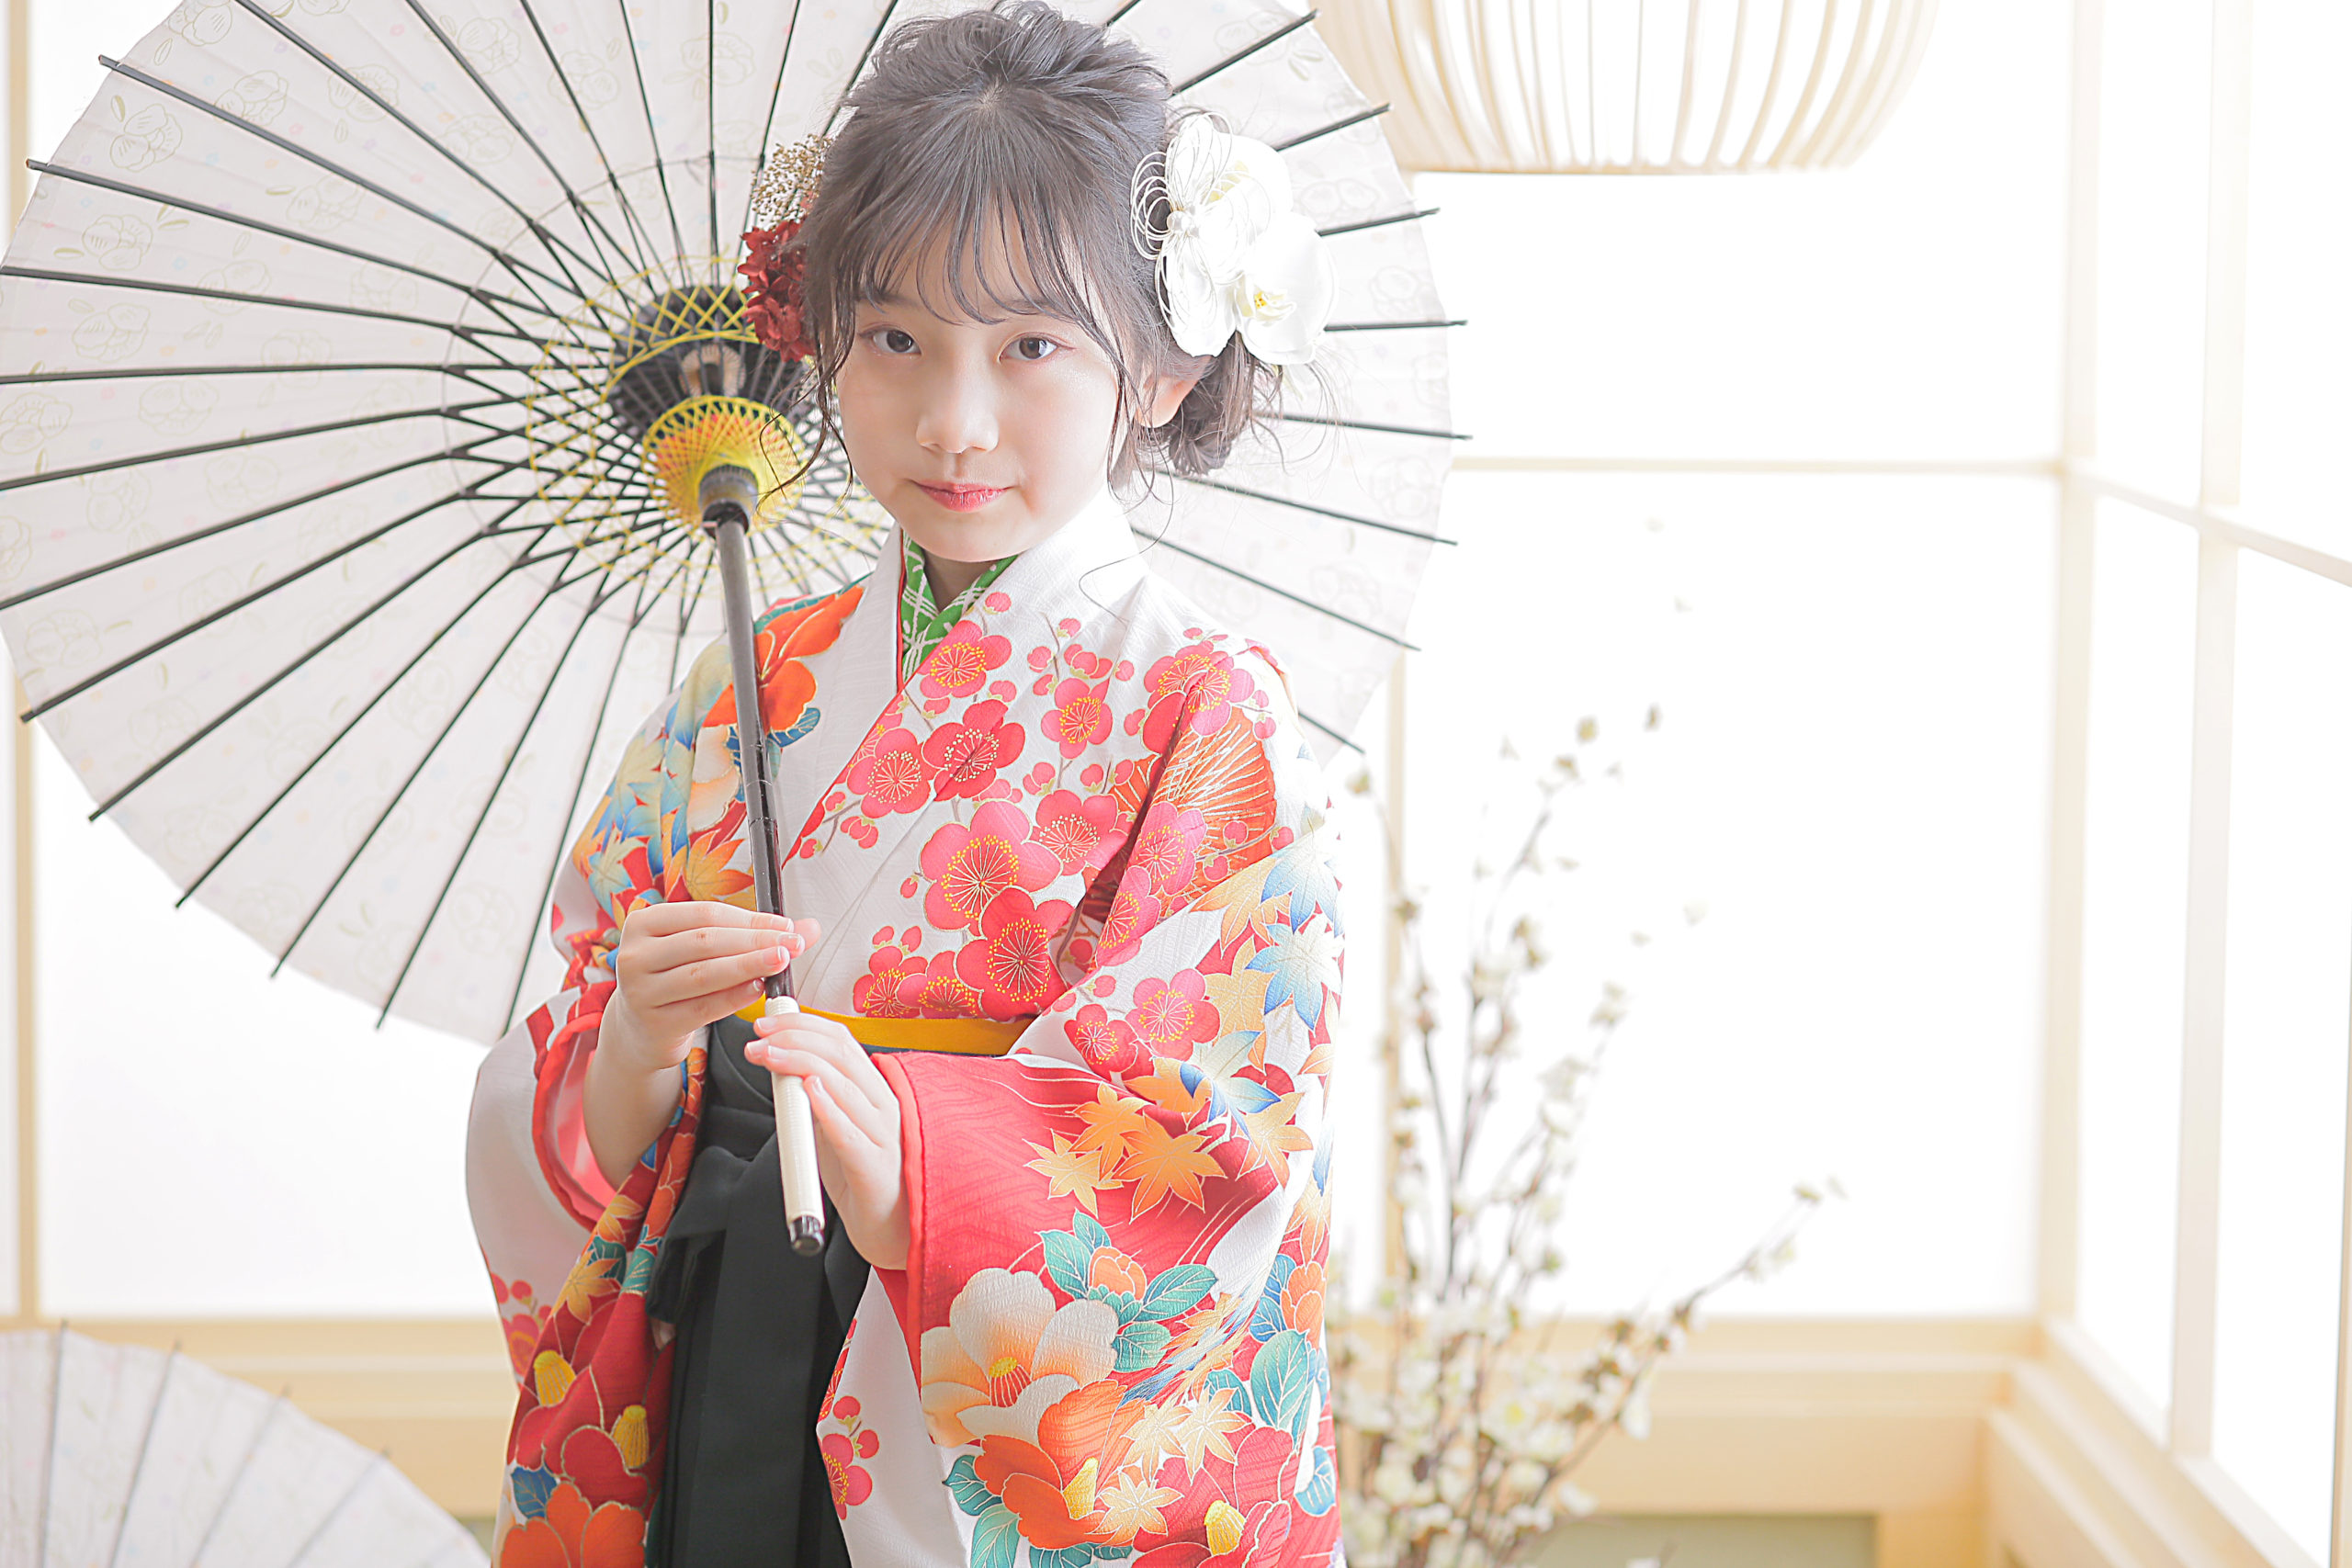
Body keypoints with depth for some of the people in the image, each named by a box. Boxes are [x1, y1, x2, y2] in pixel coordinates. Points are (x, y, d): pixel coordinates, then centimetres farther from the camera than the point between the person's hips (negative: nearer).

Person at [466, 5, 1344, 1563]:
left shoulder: (1202, 716, -8)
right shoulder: (751, 690, 4)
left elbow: (1215, 1150, -18)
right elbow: (577, 1149, 3)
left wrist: (910, 1165, -35)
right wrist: (639, 1047, -20)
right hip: (722, 1427, 4)